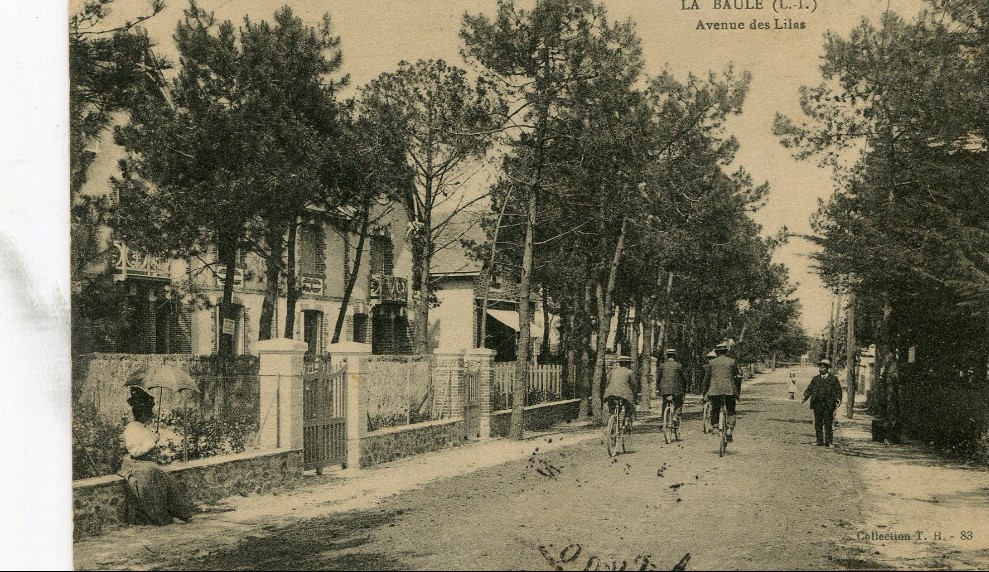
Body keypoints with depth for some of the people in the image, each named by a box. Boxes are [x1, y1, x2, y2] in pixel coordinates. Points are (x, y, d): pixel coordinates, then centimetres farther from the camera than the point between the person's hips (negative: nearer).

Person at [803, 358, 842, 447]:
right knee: (818, 424, 4)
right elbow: (810, 389, 12)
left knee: (828, 423, -1)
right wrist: (805, 396, -5)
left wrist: (838, 400, -12)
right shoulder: (815, 379, 15)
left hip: (828, 405, -3)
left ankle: (828, 442, 5)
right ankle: (820, 442, 11)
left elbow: (838, 390, 3)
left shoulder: (833, 378, 6)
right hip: (817, 404, 3)